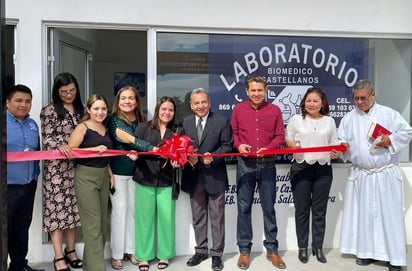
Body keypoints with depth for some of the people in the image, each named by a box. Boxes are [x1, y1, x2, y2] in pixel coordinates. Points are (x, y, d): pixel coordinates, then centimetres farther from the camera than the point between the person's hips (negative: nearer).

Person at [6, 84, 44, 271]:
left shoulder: (32, 124, 11)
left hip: (29, 186, 6)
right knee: (4, 230, 3)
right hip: (7, 187, -6)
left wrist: (35, 175, 12)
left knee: (22, 228, 17)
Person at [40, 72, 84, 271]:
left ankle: (70, 251, 21)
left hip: (76, 166, 5)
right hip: (56, 166, -5)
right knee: (57, 208, -2)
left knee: (73, 208, 9)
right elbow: (47, 138, -8)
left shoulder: (80, 110, 13)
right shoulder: (49, 110, -2)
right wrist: (60, 146, -26)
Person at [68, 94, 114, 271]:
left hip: (103, 176, 8)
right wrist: (94, 149, -22)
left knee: (102, 223, 13)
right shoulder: (82, 127, -9)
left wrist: (110, 173, 12)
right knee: (93, 224, -6)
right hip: (86, 176, -8)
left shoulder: (104, 128, 11)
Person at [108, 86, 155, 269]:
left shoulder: (140, 120, 6)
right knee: (120, 209, 0)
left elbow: (140, 143, 10)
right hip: (118, 170, -4)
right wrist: (152, 148, -28)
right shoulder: (114, 119, -8)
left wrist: (137, 152, -12)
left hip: (136, 170, 4)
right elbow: (128, 139, -21)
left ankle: (131, 250, 21)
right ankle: (117, 254, 13)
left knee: (133, 209, 9)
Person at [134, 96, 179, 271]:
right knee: (145, 217, 7)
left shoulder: (176, 131, 2)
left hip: (167, 180, 1)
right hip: (145, 179, 0)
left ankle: (164, 254, 21)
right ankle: (143, 256, 20)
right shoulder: (144, 127, 2)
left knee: (166, 216, 3)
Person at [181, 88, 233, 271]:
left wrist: (213, 157, -21)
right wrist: (188, 158, -12)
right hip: (194, 177, 4)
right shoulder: (185, 122, 6)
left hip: (214, 176, -3)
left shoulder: (222, 121, -4)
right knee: (197, 217, 15)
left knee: (217, 217, 6)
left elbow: (227, 146, -6)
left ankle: (216, 254, 19)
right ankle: (201, 250, 30)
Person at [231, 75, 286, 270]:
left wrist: (268, 148, -14)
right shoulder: (238, 109, 4)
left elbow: (280, 137, 4)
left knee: (269, 207, 8)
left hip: (267, 164, 0)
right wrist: (239, 145, -12)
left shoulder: (275, 110, 4)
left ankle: (272, 249, 20)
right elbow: (233, 133, 8)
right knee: (244, 207, 4)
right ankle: (244, 250, 16)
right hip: (245, 164, 0)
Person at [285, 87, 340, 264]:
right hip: (301, 168, -1)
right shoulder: (296, 119, 3)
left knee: (319, 210, 8)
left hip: (323, 169, 2)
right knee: (302, 209, 5)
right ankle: (302, 247, 18)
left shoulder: (329, 121, 8)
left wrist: (336, 153, -9)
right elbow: (287, 140, 5)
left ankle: (318, 247, 22)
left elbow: (334, 143, 11)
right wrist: (292, 144, -16)